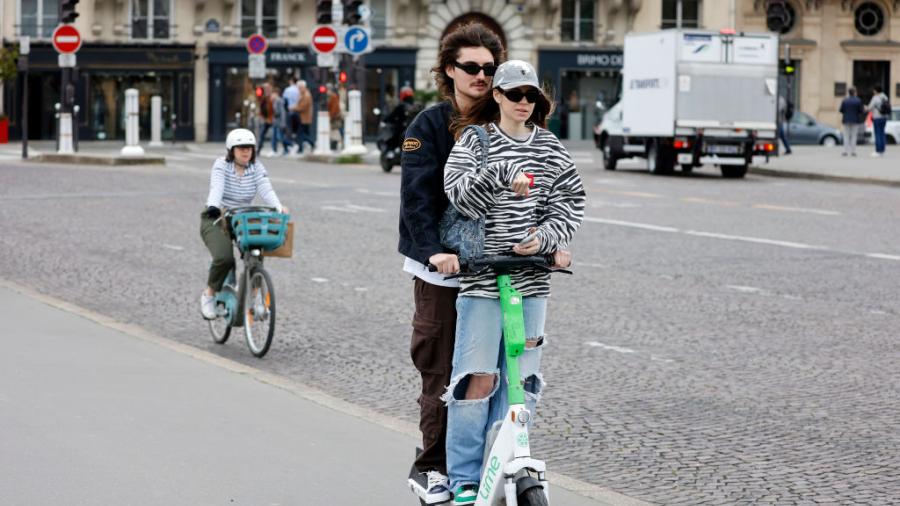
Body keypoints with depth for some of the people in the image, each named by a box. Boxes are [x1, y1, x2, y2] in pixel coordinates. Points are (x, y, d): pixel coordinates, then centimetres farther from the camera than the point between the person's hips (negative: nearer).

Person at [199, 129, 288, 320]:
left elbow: (266, 190, -15)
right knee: (224, 258, -27)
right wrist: (212, 207, -47)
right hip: (216, 220, -4)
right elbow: (216, 187, -27)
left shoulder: (257, 168, 0)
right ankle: (209, 294, -3)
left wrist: (279, 208, -35)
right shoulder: (221, 165, -9)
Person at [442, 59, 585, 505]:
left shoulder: (550, 148, 10)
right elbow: (461, 196, -12)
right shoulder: (474, 141, 1)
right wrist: (502, 173, -26)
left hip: (532, 278, 4)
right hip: (482, 279, -4)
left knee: (521, 380, 6)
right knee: (477, 379, -5)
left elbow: (571, 203, 7)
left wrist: (545, 238, -9)